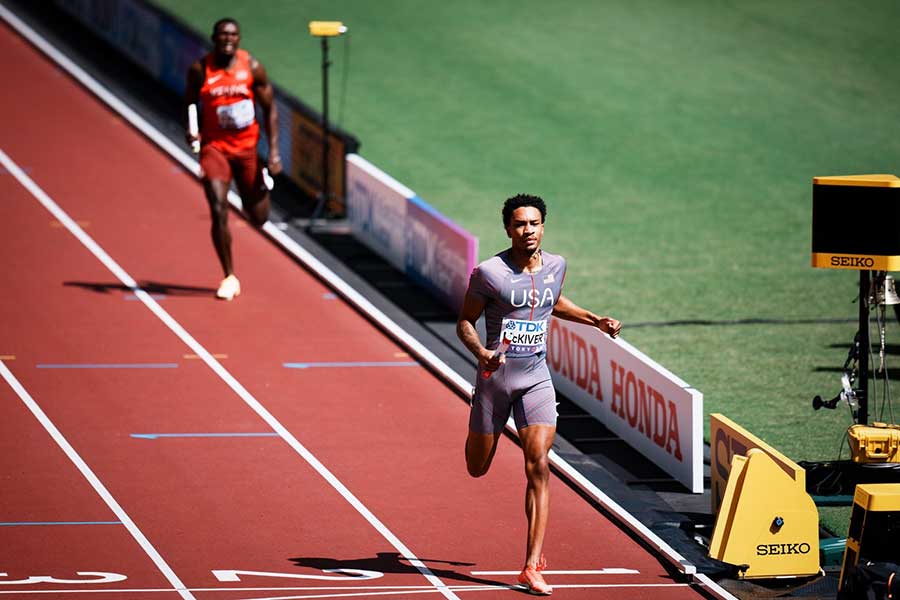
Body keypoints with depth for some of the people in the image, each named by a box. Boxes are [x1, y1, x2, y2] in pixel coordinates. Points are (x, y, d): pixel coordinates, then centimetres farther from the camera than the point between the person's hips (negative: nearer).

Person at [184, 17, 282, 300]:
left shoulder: (252, 67, -6)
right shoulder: (200, 69, -7)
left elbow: (269, 108, 1)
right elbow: (190, 103, 7)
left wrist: (274, 151, -4)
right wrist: (189, 129, -15)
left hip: (247, 148, 1)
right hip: (214, 147, -1)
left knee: (259, 218, 10)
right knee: (219, 212, -16)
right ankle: (229, 277, -3)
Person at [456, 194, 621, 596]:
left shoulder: (556, 266, 2)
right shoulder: (489, 272, -12)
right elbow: (465, 322, -5)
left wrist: (595, 320, 14)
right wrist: (482, 353, -23)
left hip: (536, 379, 2)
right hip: (495, 378, -2)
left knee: (539, 467, -13)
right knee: (477, 468, 12)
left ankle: (532, 568, -13)